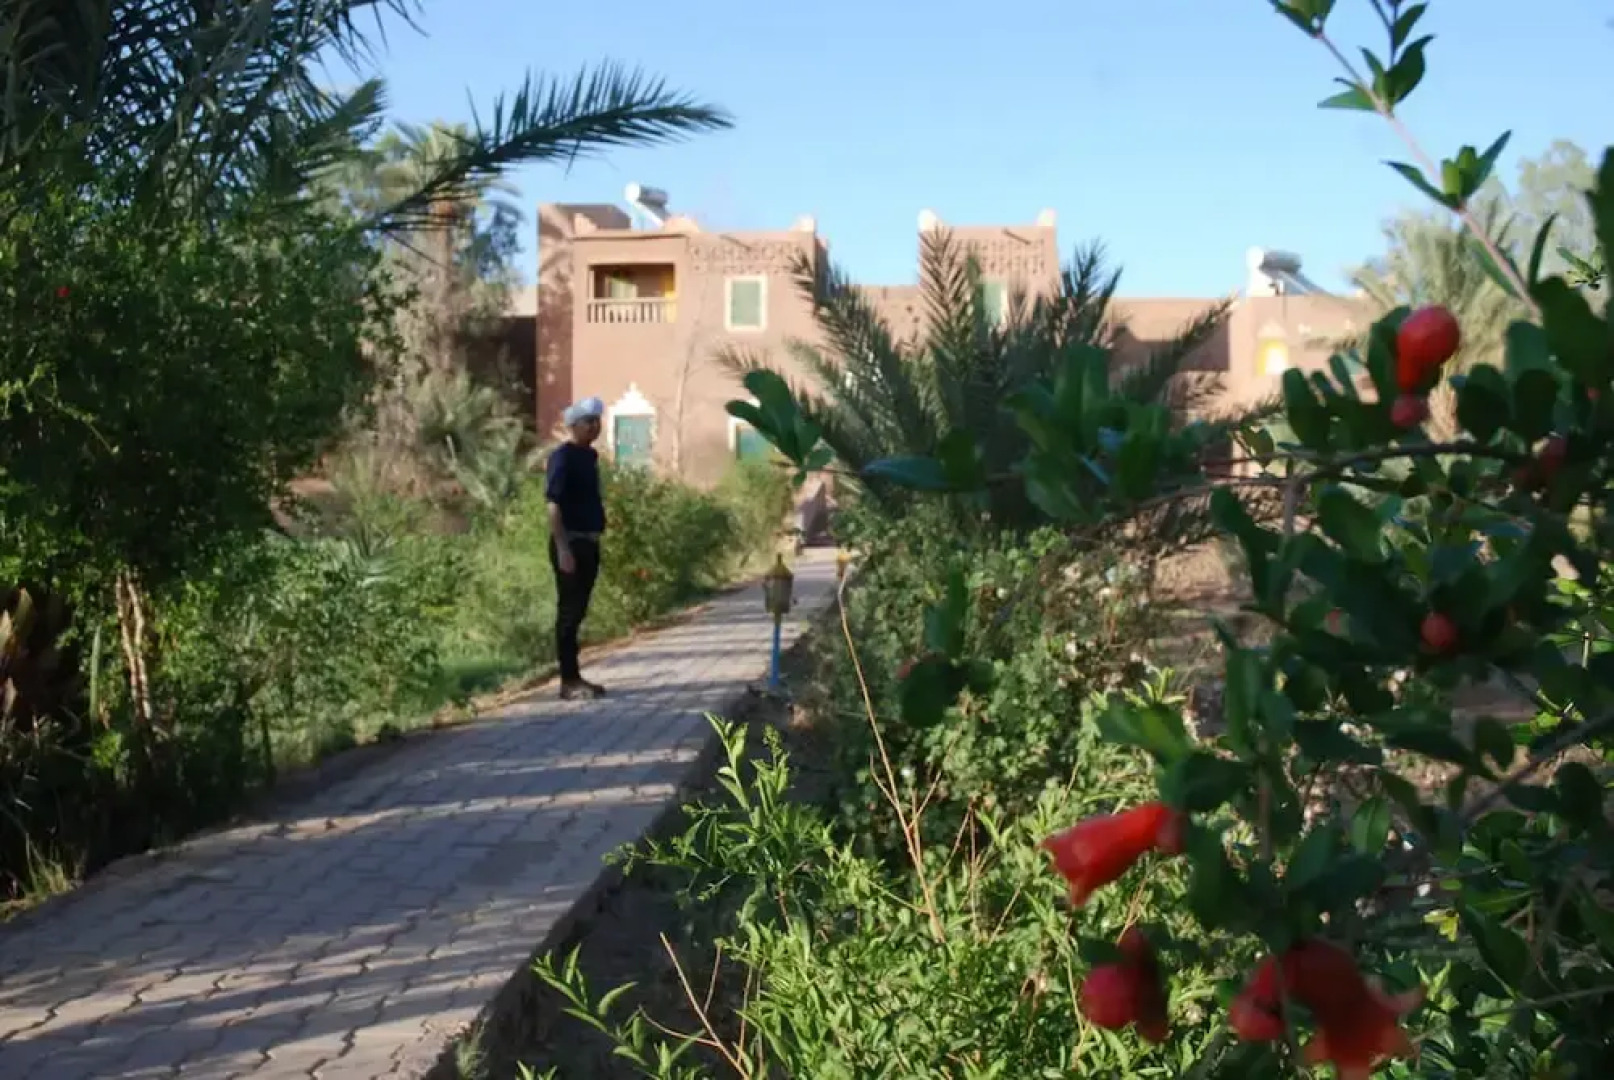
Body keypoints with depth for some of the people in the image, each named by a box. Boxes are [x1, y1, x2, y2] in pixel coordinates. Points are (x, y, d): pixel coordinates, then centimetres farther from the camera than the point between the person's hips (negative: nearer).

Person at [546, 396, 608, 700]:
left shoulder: (590, 456, 14)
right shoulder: (563, 457, -12)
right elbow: (554, 505, -18)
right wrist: (563, 548, -23)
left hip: (589, 543, 9)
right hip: (570, 544, -8)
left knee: (578, 612, 12)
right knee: (569, 612, -5)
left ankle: (575, 677, 18)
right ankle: (569, 681, -2)